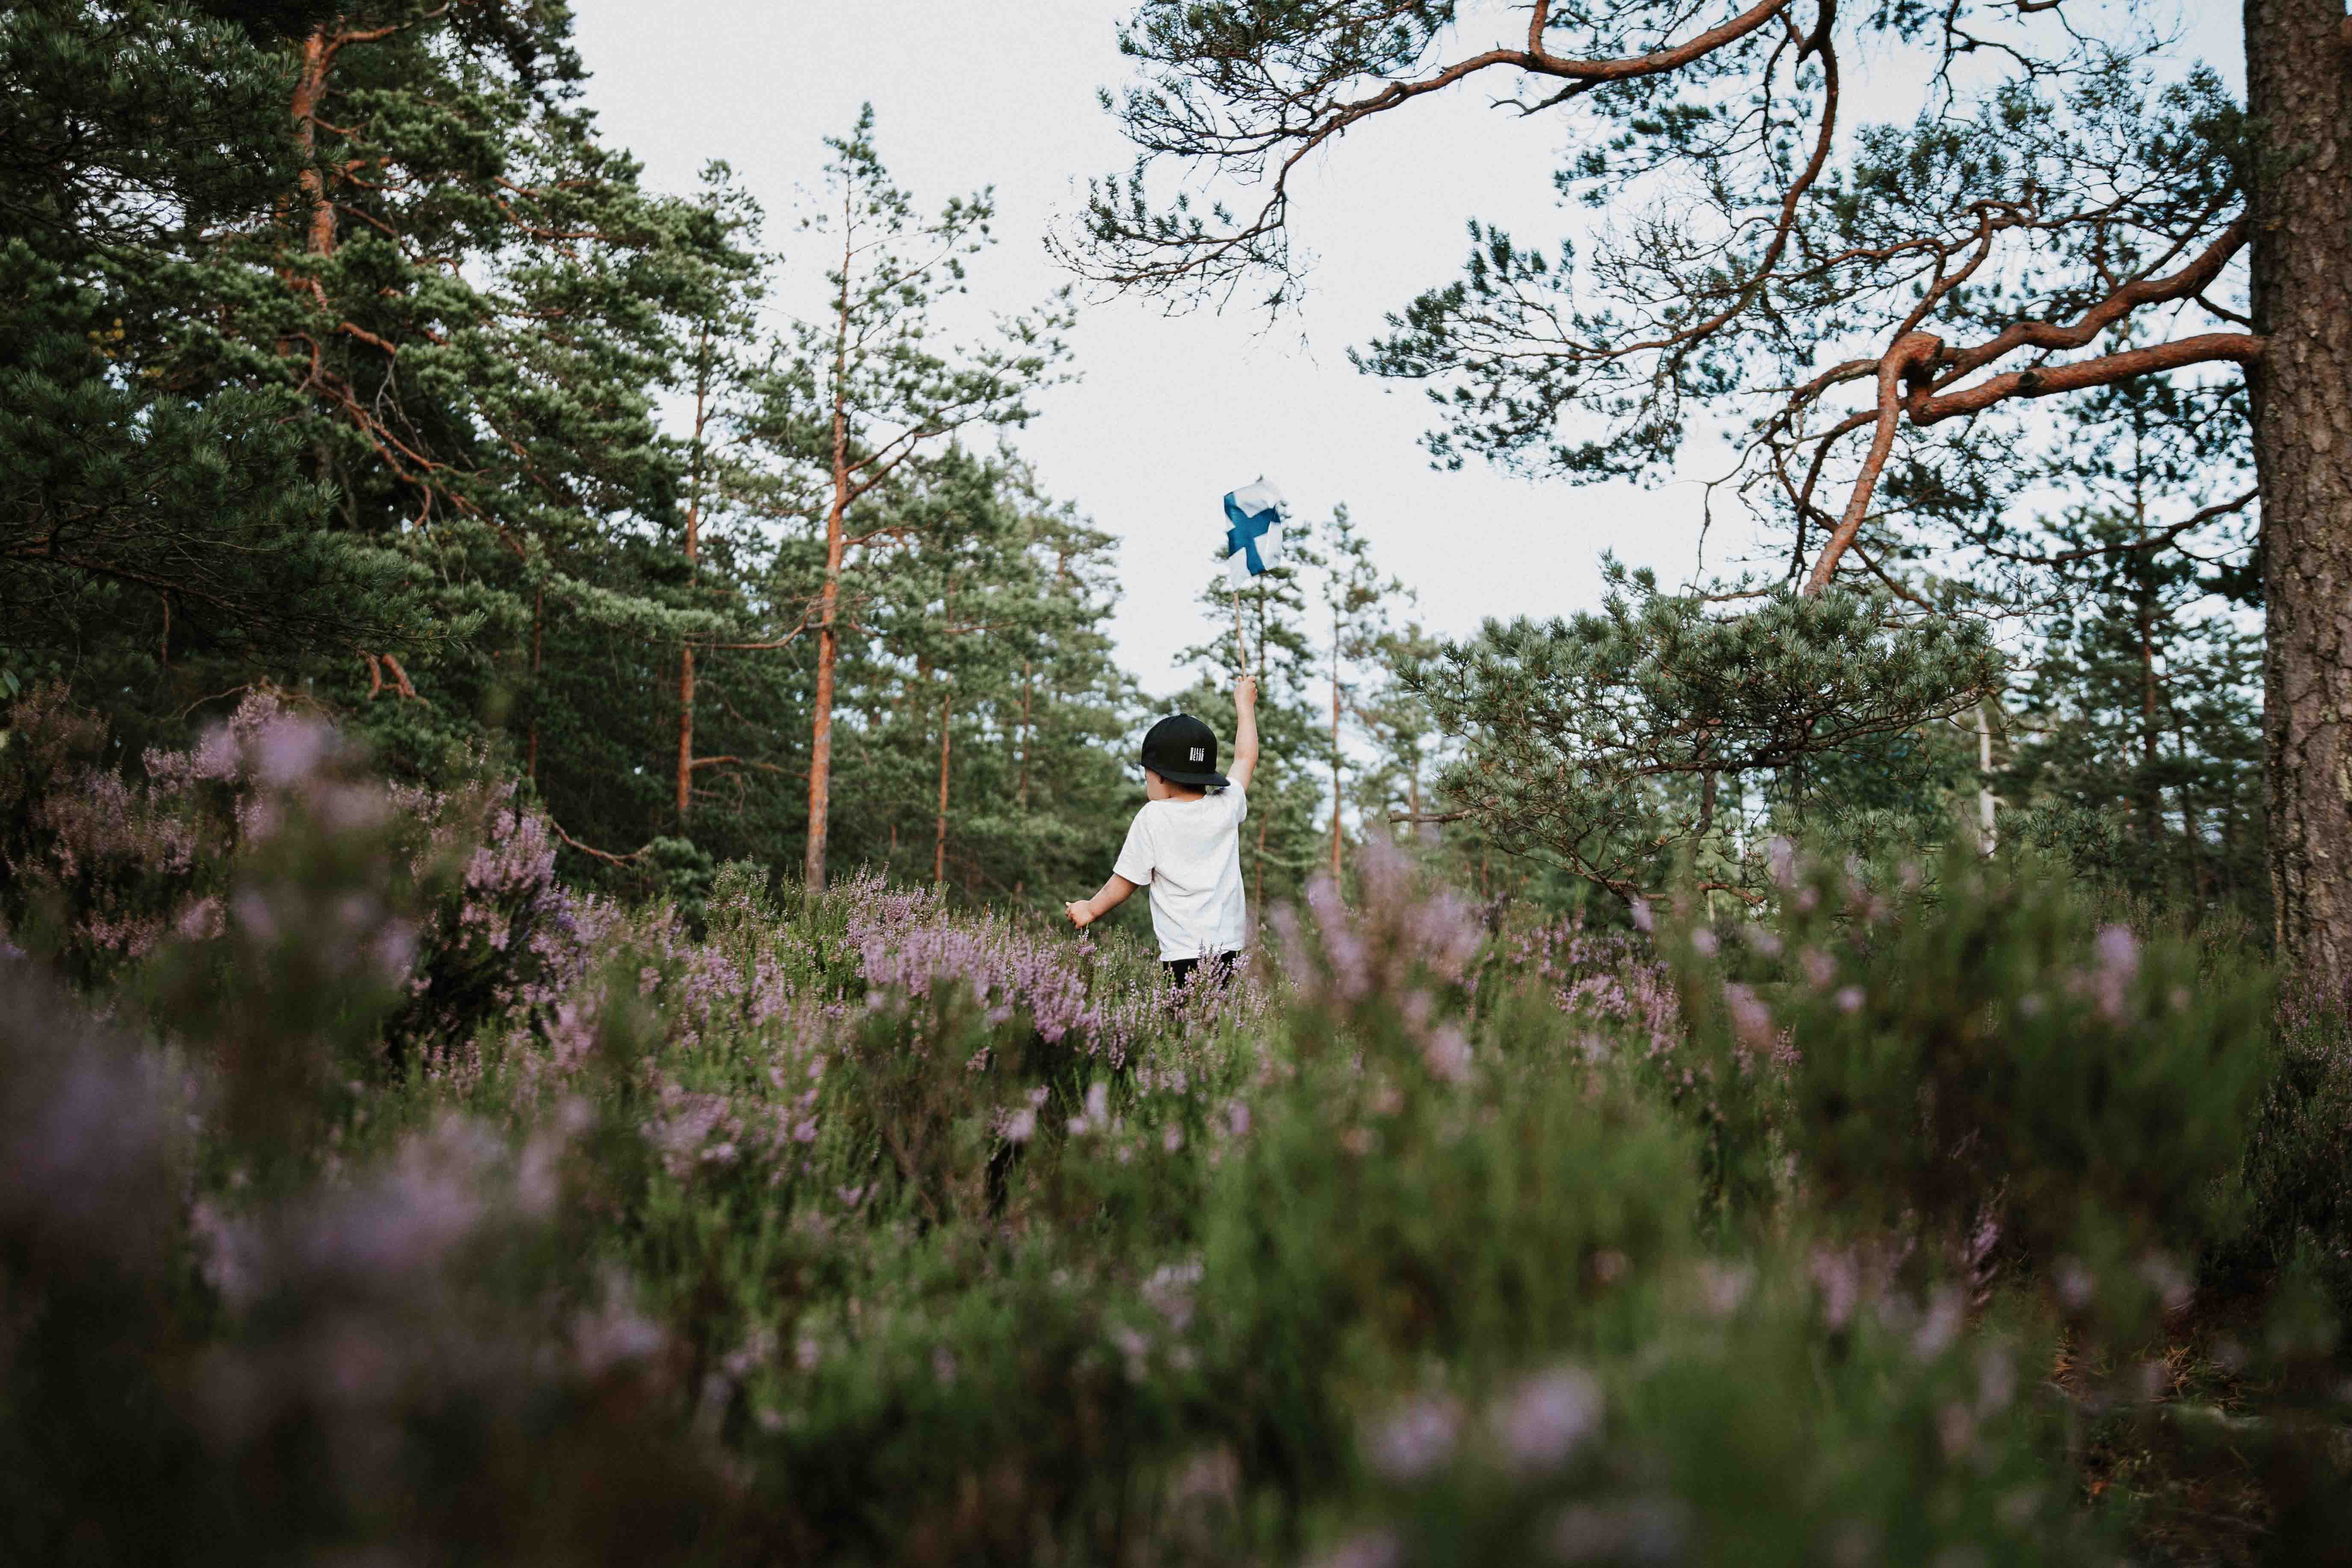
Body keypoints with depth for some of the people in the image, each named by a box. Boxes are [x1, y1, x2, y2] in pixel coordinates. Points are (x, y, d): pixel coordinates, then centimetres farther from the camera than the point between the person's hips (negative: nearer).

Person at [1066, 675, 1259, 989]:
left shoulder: (1152, 818, -3)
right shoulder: (1226, 808, 7)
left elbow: (1125, 881, 3)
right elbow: (1246, 758, 27)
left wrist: (1092, 909, 21)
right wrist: (1245, 704, 41)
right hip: (1230, 948, 4)